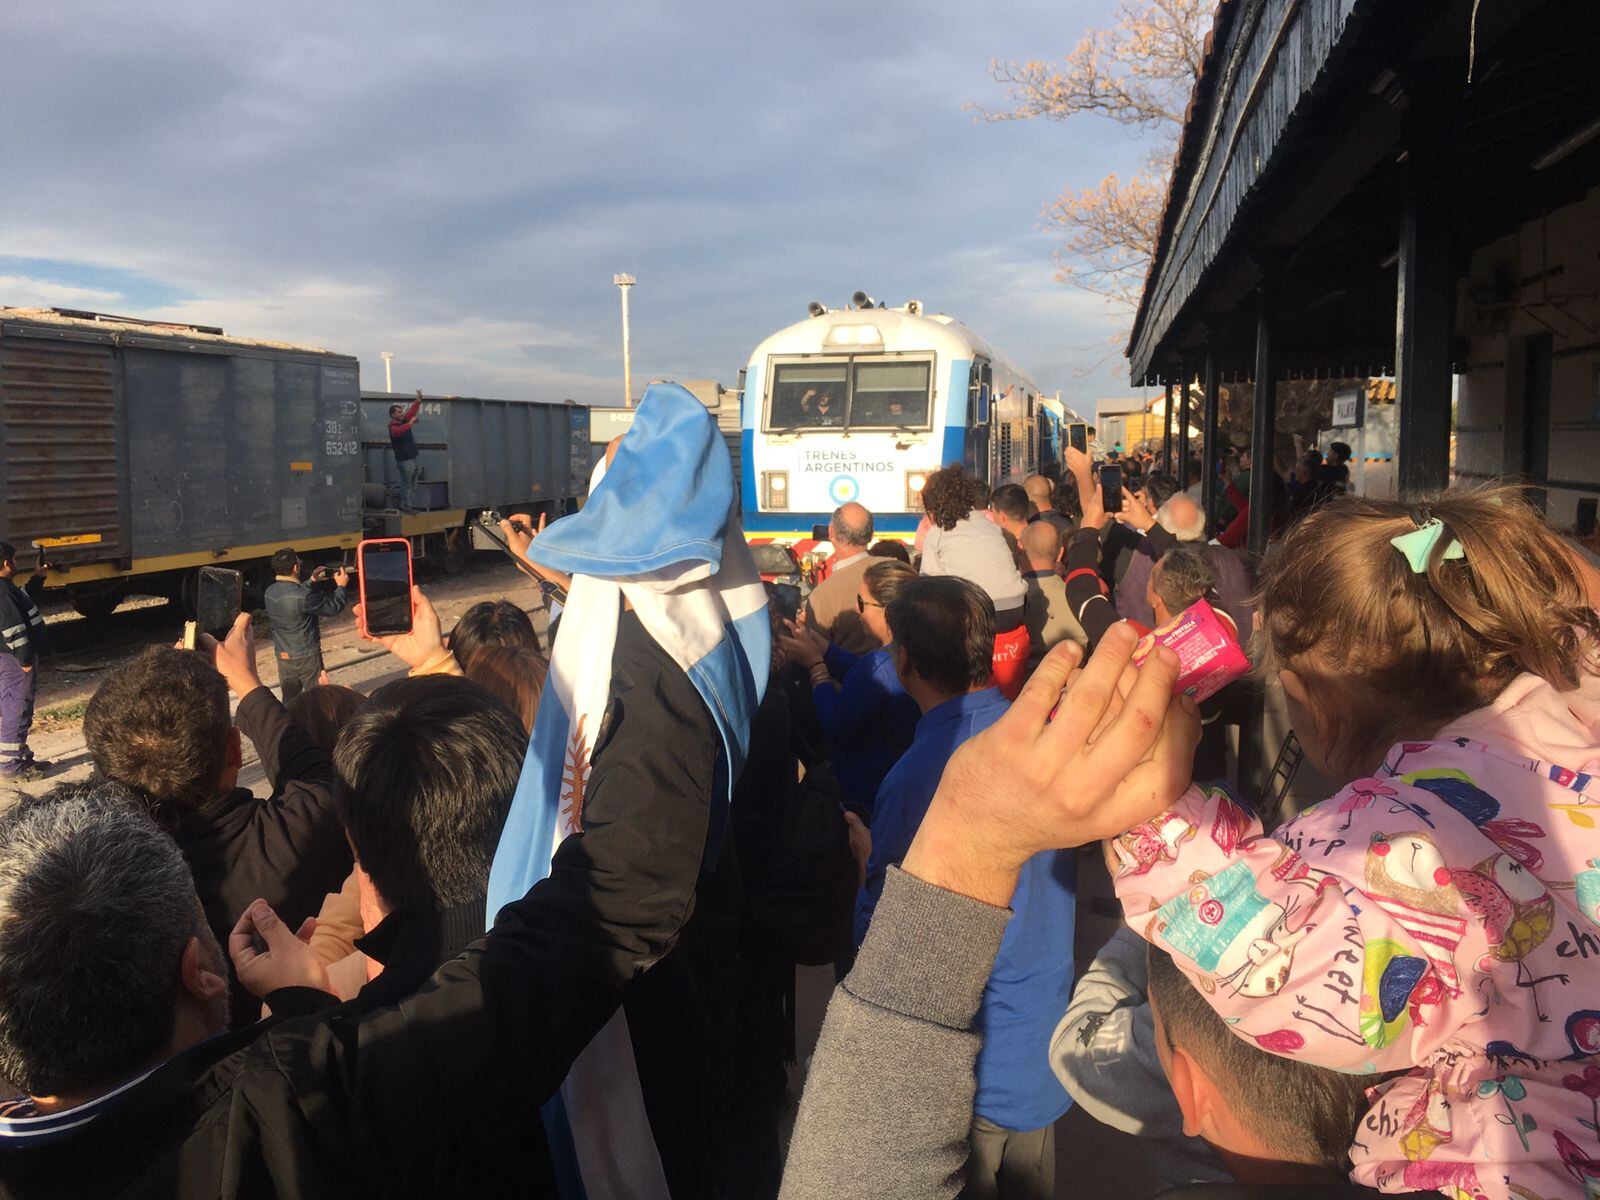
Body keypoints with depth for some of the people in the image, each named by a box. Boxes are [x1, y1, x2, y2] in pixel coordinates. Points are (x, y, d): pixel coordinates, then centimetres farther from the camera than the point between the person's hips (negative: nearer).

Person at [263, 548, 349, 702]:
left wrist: (312, 582, 18)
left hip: (282, 656, 6)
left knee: (289, 699, 15)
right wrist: (341, 586, 0)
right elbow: (333, 608, -14)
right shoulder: (303, 596, -25)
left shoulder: (270, 592, -3)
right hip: (306, 657, -6)